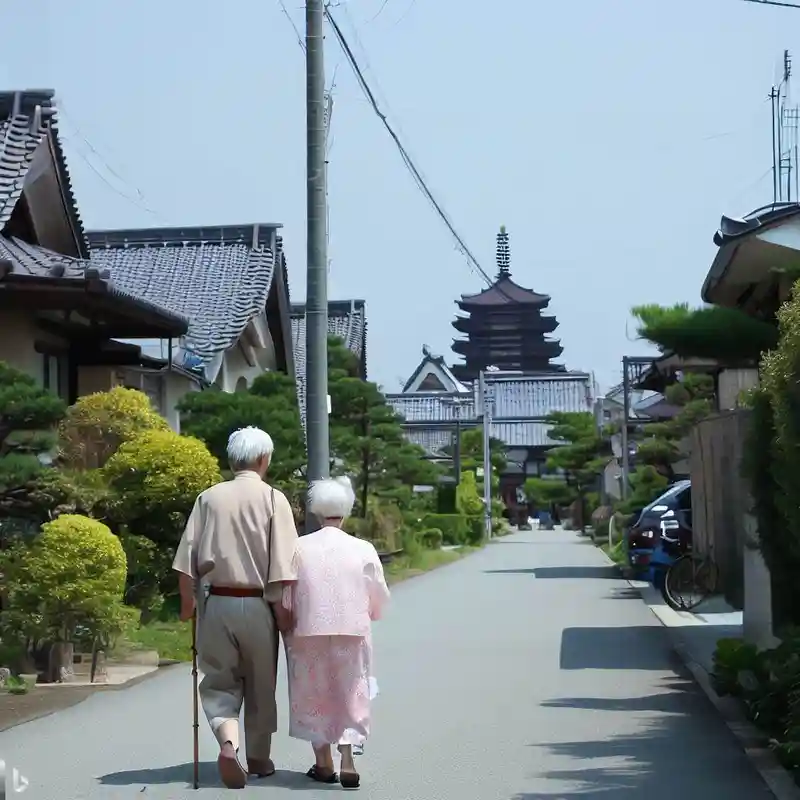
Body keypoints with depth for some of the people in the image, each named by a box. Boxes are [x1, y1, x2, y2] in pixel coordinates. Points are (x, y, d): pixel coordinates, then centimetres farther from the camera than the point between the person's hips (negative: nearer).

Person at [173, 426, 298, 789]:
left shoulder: (209, 497, 2)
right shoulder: (273, 499, -5)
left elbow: (188, 557, 0)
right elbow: (282, 563, -10)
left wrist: (188, 600, 8)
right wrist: (283, 606, -4)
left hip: (217, 602, 1)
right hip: (257, 604, -1)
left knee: (220, 680, 8)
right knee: (260, 684, 14)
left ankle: (228, 741, -17)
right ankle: (259, 758, 25)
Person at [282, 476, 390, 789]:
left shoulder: (299, 548, -8)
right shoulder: (363, 550, -6)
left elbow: (284, 599, -6)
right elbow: (378, 601, 0)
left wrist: (290, 622, 13)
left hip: (309, 634, 0)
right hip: (352, 634, 0)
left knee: (314, 694, 14)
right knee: (350, 694, 10)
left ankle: (323, 762, 21)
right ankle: (347, 761, -1)